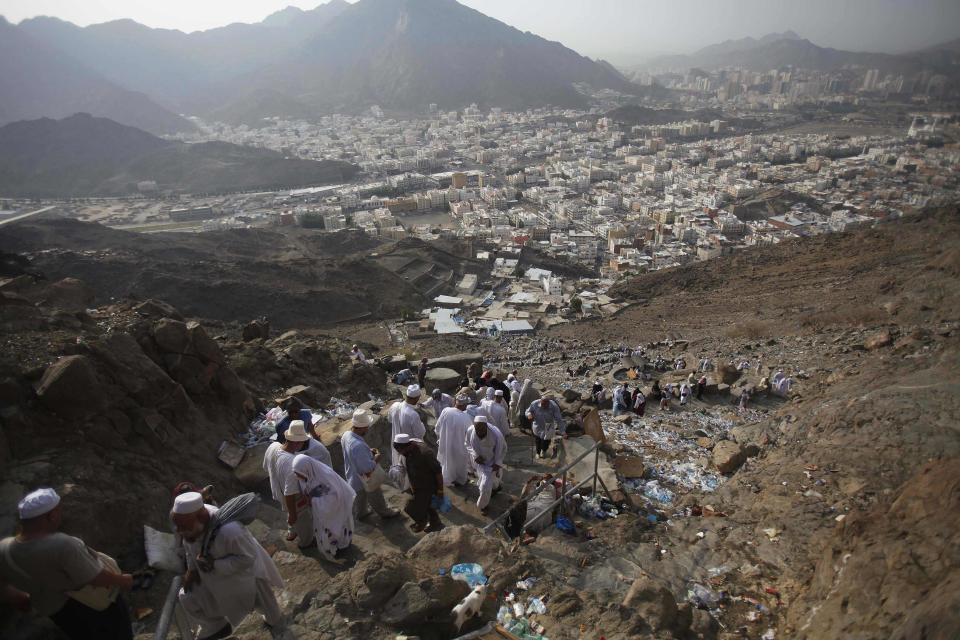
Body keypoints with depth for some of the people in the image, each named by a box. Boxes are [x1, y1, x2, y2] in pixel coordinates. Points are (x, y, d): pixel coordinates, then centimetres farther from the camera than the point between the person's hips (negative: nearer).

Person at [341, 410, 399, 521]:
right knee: (376, 499, 23)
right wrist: (376, 458, -19)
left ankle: (361, 513, 56)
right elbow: (368, 470, -35)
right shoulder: (359, 446, -43)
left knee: (360, 497, 33)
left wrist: (368, 452, 0)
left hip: (352, 477, 7)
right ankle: (384, 512, 48)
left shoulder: (346, 435, -16)